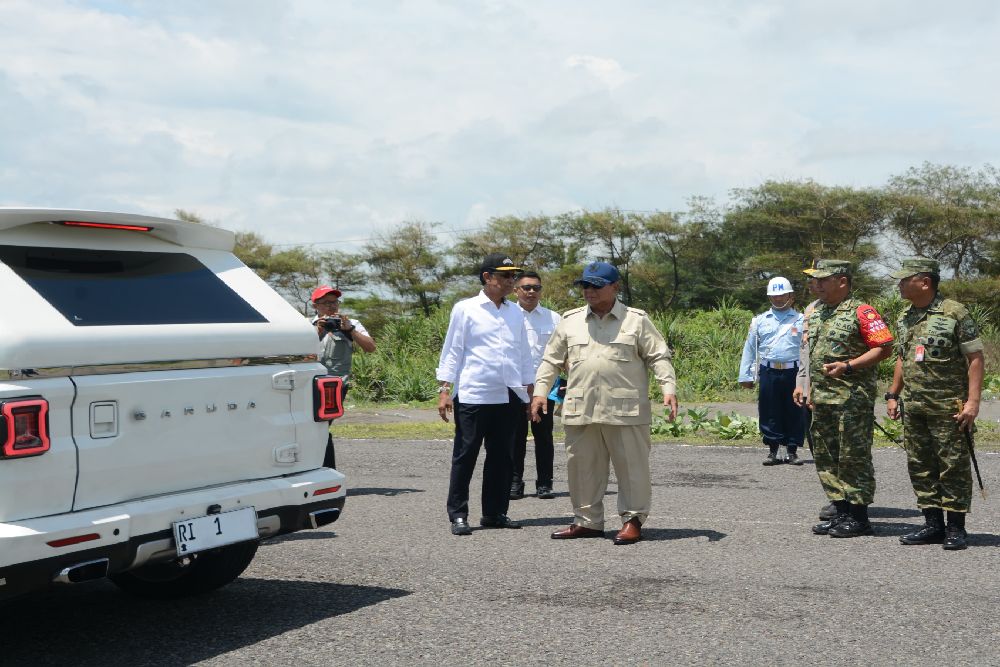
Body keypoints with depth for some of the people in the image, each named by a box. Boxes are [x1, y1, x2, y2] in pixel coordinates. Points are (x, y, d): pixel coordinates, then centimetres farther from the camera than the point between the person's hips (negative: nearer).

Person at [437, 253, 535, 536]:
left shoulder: (516, 313, 15)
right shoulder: (465, 309, 1)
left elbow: (524, 355, 20)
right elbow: (452, 351, 0)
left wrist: (529, 393, 16)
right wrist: (445, 390, -6)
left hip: (509, 396, 5)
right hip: (473, 396, -5)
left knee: (502, 458, 9)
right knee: (465, 456, -1)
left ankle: (495, 513, 18)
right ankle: (458, 515, 5)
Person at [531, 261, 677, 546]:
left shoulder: (636, 320, 3)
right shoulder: (570, 321, 13)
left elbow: (659, 356, 1)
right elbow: (552, 359, 15)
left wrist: (669, 388, -12)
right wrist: (540, 391, 6)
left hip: (625, 412, -3)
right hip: (580, 411, 4)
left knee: (632, 466, 0)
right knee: (582, 466, 9)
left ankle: (633, 520, 12)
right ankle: (587, 521, 20)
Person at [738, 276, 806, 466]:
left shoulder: (800, 320, 6)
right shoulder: (760, 321, 10)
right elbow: (750, 348, 12)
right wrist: (745, 375, 9)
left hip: (793, 372, -1)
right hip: (768, 373, 1)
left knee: (794, 413, 3)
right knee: (769, 413, 3)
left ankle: (792, 451, 15)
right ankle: (773, 451, 14)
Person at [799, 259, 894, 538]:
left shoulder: (861, 312, -10)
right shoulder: (815, 313, 15)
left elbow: (884, 347, -14)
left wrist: (848, 366, -21)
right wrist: (811, 389, 19)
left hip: (853, 398, -8)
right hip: (822, 399, 8)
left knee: (853, 457, -4)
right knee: (825, 457, 11)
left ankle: (859, 518, 4)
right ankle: (842, 512, 20)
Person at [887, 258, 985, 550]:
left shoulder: (955, 313, -9)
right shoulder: (905, 318, 13)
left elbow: (975, 358, -9)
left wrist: (973, 402, -16)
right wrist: (893, 395, 17)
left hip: (948, 408, -7)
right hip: (913, 407, 7)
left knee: (953, 467, -1)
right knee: (920, 467, 9)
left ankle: (956, 528, 6)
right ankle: (933, 524, 19)